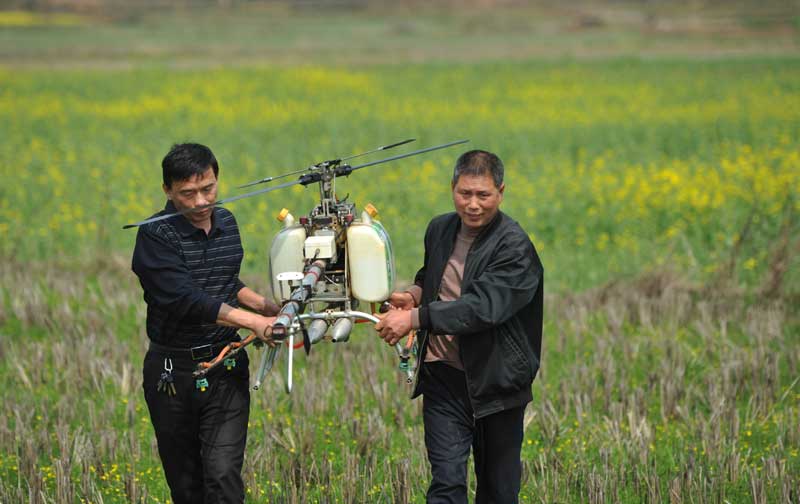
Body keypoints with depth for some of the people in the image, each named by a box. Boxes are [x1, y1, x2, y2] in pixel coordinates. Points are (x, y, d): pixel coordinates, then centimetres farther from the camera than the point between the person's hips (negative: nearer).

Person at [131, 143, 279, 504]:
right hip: (172, 372, -3)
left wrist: (268, 307, 9)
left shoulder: (226, 223, 7)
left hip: (226, 368, 3)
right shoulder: (155, 236, -14)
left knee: (223, 475, -11)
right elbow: (186, 299, -26)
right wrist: (254, 321, -33)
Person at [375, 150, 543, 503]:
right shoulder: (440, 229, 6)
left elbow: (483, 306, -27)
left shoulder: (514, 247, -14)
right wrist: (415, 294, 4)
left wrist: (414, 318, -29)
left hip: (495, 383, -3)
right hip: (444, 378, 3)